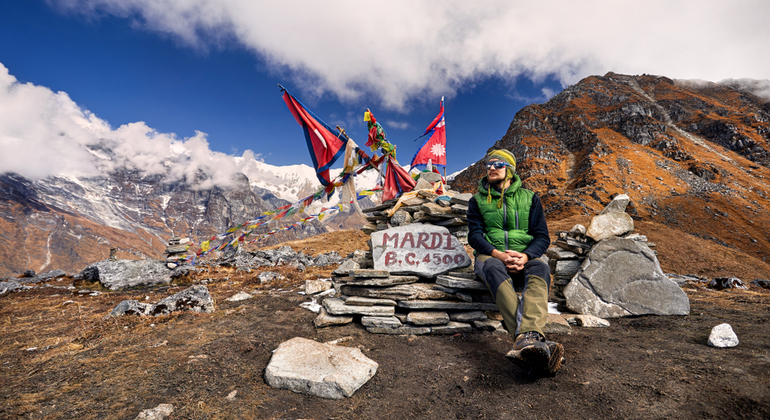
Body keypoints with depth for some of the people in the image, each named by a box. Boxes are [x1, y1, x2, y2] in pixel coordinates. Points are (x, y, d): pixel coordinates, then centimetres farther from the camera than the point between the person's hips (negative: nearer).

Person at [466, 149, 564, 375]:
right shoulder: (478, 201, 13)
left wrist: (525, 256, -16)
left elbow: (542, 237, 6)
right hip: (491, 256, -1)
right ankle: (530, 338, -58)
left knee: (540, 268, -35)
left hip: (525, 257, 1)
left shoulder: (530, 198, 14)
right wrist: (498, 254, -19)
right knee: (494, 269, -38)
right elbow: (474, 235, 1)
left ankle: (526, 338, -59)